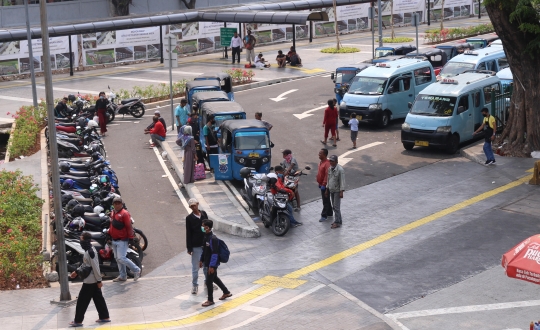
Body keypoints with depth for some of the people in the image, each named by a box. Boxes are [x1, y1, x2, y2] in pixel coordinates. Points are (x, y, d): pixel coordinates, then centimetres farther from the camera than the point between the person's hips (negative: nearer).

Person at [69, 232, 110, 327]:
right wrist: (76, 272, 19)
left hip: (90, 281, -10)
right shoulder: (89, 250, 8)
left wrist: (99, 281, -18)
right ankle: (104, 317, 21)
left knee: (82, 300, -1)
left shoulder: (90, 252, -23)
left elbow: (95, 267, -21)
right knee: (98, 299, 15)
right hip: (93, 280, 10)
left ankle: (78, 321, 7)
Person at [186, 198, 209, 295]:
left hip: (206, 243, 4)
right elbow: (188, 234, -8)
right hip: (196, 246, -4)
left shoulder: (204, 214, 2)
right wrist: (189, 248, -10)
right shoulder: (189, 218, -9)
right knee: (195, 267, 4)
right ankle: (195, 285, 14)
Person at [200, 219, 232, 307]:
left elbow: (215, 253, -24)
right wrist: (201, 260, 20)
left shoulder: (213, 239, -25)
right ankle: (226, 292, 38)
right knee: (215, 278, 23)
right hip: (207, 263, 10)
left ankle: (210, 300, 13)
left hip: (212, 264, -10)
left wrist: (212, 266, -24)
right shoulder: (206, 237, 4)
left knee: (209, 281, -1)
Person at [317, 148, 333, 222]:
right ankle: (329, 213, 31)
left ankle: (324, 216, 2)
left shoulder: (327, 163, -24)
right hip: (321, 184, 10)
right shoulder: (321, 162, 8)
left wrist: (324, 185, -25)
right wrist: (319, 183, 19)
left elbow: (327, 175, -26)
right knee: (326, 200, 19)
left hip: (325, 185, -10)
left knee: (325, 201, -2)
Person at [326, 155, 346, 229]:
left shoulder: (340, 170, -19)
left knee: (336, 207, -8)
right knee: (334, 207, 13)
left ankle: (337, 222, -3)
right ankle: (338, 220, 23)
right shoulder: (330, 169, 6)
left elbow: (342, 181, -19)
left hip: (337, 191, -8)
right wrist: (327, 189, 19)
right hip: (331, 190, 8)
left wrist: (341, 192, -23)